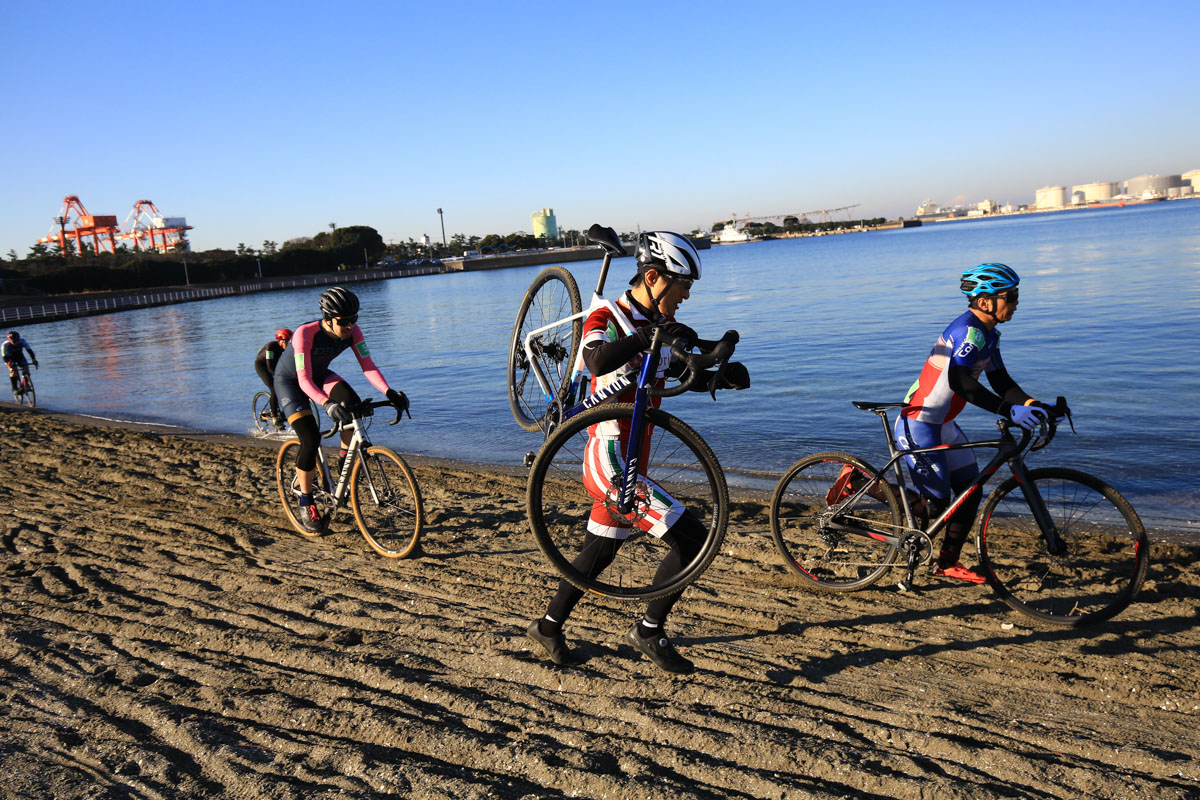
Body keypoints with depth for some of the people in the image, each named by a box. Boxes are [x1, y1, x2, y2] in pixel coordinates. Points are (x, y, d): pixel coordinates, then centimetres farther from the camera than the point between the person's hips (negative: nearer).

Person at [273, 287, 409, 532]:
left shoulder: (352, 331, -22)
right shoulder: (305, 333, -35)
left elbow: (368, 366, -24)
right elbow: (304, 380, -40)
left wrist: (389, 392, -40)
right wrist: (327, 403, -57)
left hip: (319, 375, 5)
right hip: (289, 381, -4)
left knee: (352, 404, -27)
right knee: (310, 439, -19)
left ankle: (344, 459, -3)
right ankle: (305, 502, 0)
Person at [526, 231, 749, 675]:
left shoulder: (661, 328, 10)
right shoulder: (605, 320, -12)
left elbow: (692, 377, 12)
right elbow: (598, 360, -35)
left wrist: (725, 374, -8)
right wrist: (650, 335, -43)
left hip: (629, 465, 9)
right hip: (610, 462, -9)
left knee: (599, 551, 22)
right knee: (692, 538, -13)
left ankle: (548, 626, 40)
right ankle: (650, 632, 3)